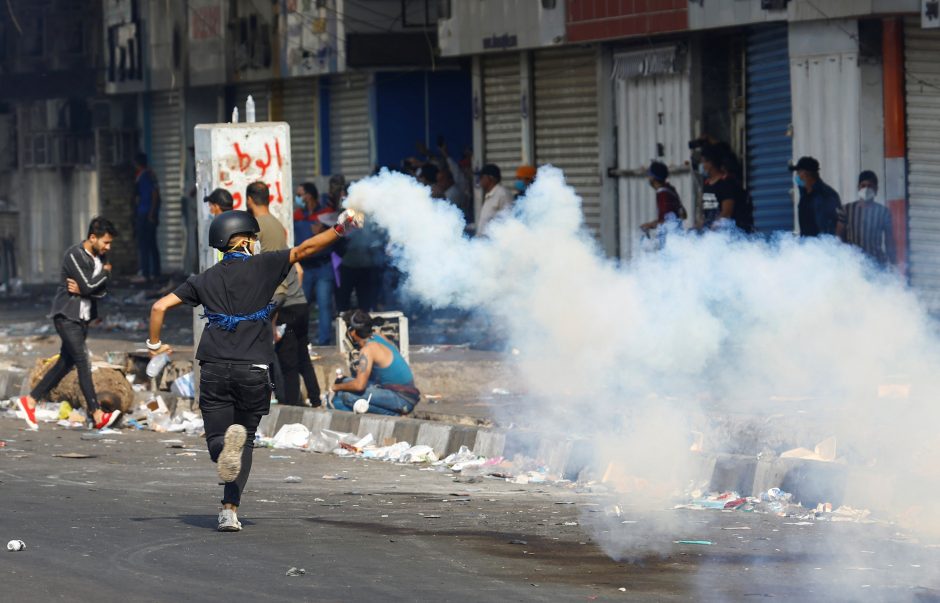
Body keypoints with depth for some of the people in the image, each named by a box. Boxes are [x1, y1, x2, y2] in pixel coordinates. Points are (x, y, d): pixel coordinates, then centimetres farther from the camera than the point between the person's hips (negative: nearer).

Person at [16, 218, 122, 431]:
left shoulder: (100, 257, 8)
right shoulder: (74, 255, -17)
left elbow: (102, 291, 4)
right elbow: (89, 286, -23)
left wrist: (82, 289, -14)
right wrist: (105, 272, -8)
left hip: (83, 317, 8)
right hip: (67, 315, -8)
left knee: (66, 363, 10)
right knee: (83, 361, -14)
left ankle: (31, 400, 22)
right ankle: (97, 415, -19)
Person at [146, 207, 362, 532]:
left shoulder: (205, 279, 10)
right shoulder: (261, 266, 3)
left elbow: (160, 306, 7)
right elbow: (304, 249, -4)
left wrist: (154, 344, 20)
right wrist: (339, 229, -3)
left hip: (214, 370, 1)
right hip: (252, 371, -1)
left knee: (217, 441, 4)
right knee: (245, 442, 13)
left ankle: (226, 442, -34)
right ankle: (230, 510, 0)